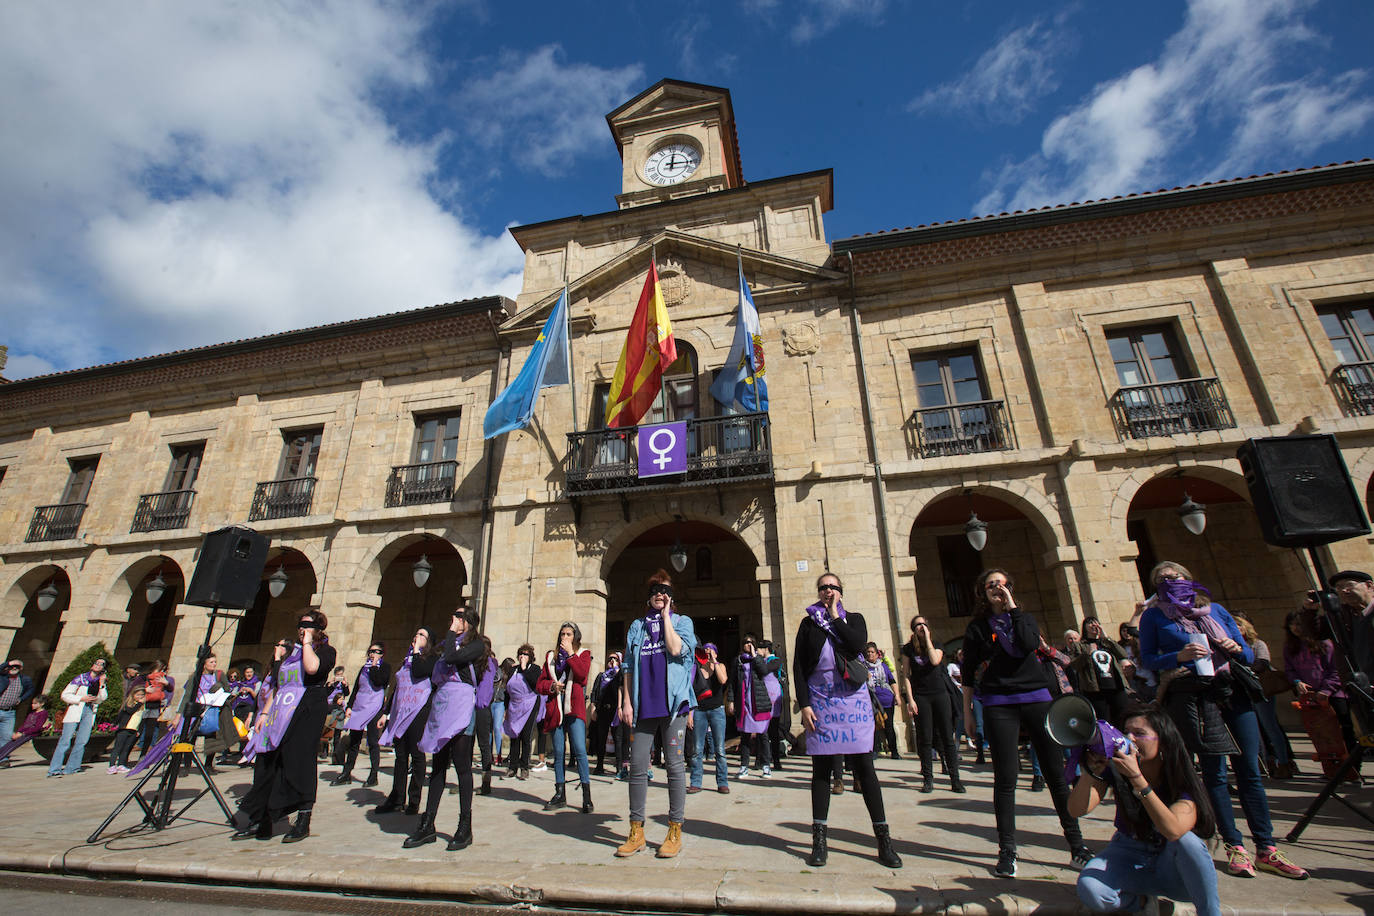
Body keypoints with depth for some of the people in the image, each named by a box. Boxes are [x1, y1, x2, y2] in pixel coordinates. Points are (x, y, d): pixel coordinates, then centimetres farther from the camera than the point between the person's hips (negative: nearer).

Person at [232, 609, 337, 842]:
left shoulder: (326, 651, 0)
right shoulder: (292, 652, 22)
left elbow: (312, 667, -24)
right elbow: (277, 686, 25)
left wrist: (307, 642, -11)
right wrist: (266, 712, 15)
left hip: (307, 712, -7)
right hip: (282, 714, 7)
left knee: (298, 761, -8)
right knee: (266, 762, 6)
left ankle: (303, 822, 1)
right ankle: (259, 821, 18)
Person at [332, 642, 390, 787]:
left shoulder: (385, 666, 1)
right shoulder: (364, 667, 18)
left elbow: (378, 682, -17)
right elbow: (356, 688, 18)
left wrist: (374, 665, -10)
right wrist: (349, 706, 9)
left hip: (374, 708, -6)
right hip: (358, 707, 6)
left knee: (373, 742, -1)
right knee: (353, 741, 8)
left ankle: (373, 776, 6)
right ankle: (346, 774, 19)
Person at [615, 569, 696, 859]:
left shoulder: (682, 621, 5)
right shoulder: (637, 626, 14)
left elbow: (676, 649, -15)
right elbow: (628, 666, 12)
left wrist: (666, 616, -7)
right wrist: (626, 701, 4)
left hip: (672, 703, -3)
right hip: (643, 705, 3)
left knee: (674, 765, 2)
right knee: (637, 766, 5)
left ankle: (675, 832, 15)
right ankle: (636, 832, 19)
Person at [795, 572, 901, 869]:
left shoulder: (854, 618, 8)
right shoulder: (808, 623, 8)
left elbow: (858, 645, -14)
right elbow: (798, 666, 4)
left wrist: (835, 616, -6)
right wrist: (804, 704, -5)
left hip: (854, 699, 0)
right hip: (820, 700, 0)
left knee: (864, 765, 1)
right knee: (821, 768, 4)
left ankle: (883, 838, 12)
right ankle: (820, 839, 13)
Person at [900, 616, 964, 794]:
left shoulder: (936, 644, 6)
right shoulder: (908, 648, 3)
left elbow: (935, 661, -16)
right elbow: (906, 675, 1)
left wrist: (927, 638, -11)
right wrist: (910, 699, -6)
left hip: (940, 694, 1)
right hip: (920, 696, -1)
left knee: (948, 737, 0)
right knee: (925, 739, 0)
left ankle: (955, 780, 8)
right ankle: (928, 779, 10)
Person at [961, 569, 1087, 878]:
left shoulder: (1024, 618, 11)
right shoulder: (977, 627, 6)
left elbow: (1029, 644, -13)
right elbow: (968, 673, 7)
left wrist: (1012, 608, -9)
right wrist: (967, 711, 4)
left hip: (1036, 698, 2)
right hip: (999, 705, -1)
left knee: (1056, 773, 4)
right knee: (1006, 778, -1)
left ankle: (1077, 847, 20)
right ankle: (1007, 852, 9)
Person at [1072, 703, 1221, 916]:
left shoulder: (1184, 782, -18)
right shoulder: (1114, 769, -13)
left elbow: (1173, 830, -38)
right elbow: (1076, 810, -23)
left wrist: (1136, 776, -44)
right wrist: (1093, 769, -38)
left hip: (1174, 868, -1)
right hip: (1129, 856, 2)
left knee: (1186, 839, -34)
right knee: (1089, 889, -28)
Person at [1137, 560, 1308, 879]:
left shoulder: (1215, 609, 14)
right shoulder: (1153, 616, 3)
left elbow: (1249, 655, 17)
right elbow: (1147, 659, 0)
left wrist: (1236, 649, -5)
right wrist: (1179, 656, -16)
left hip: (1232, 689, 4)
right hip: (1190, 695, -4)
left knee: (1249, 769, 4)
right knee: (1214, 771, -2)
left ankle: (1266, 850, 14)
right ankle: (1235, 847, 9)